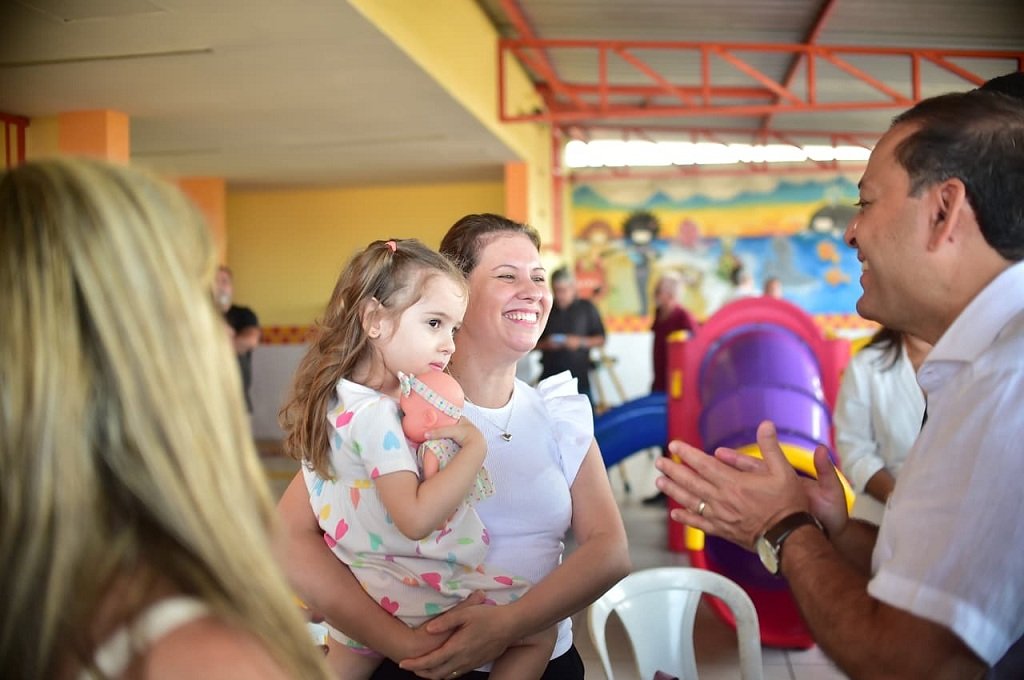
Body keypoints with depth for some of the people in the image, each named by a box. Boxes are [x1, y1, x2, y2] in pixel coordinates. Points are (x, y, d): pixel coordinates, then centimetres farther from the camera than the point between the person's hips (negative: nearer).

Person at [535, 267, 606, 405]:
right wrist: (545, 344, -9)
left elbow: (601, 340, 6)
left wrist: (581, 342, -11)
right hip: (550, 378, 1)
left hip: (579, 378, -1)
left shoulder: (586, 308, 6)